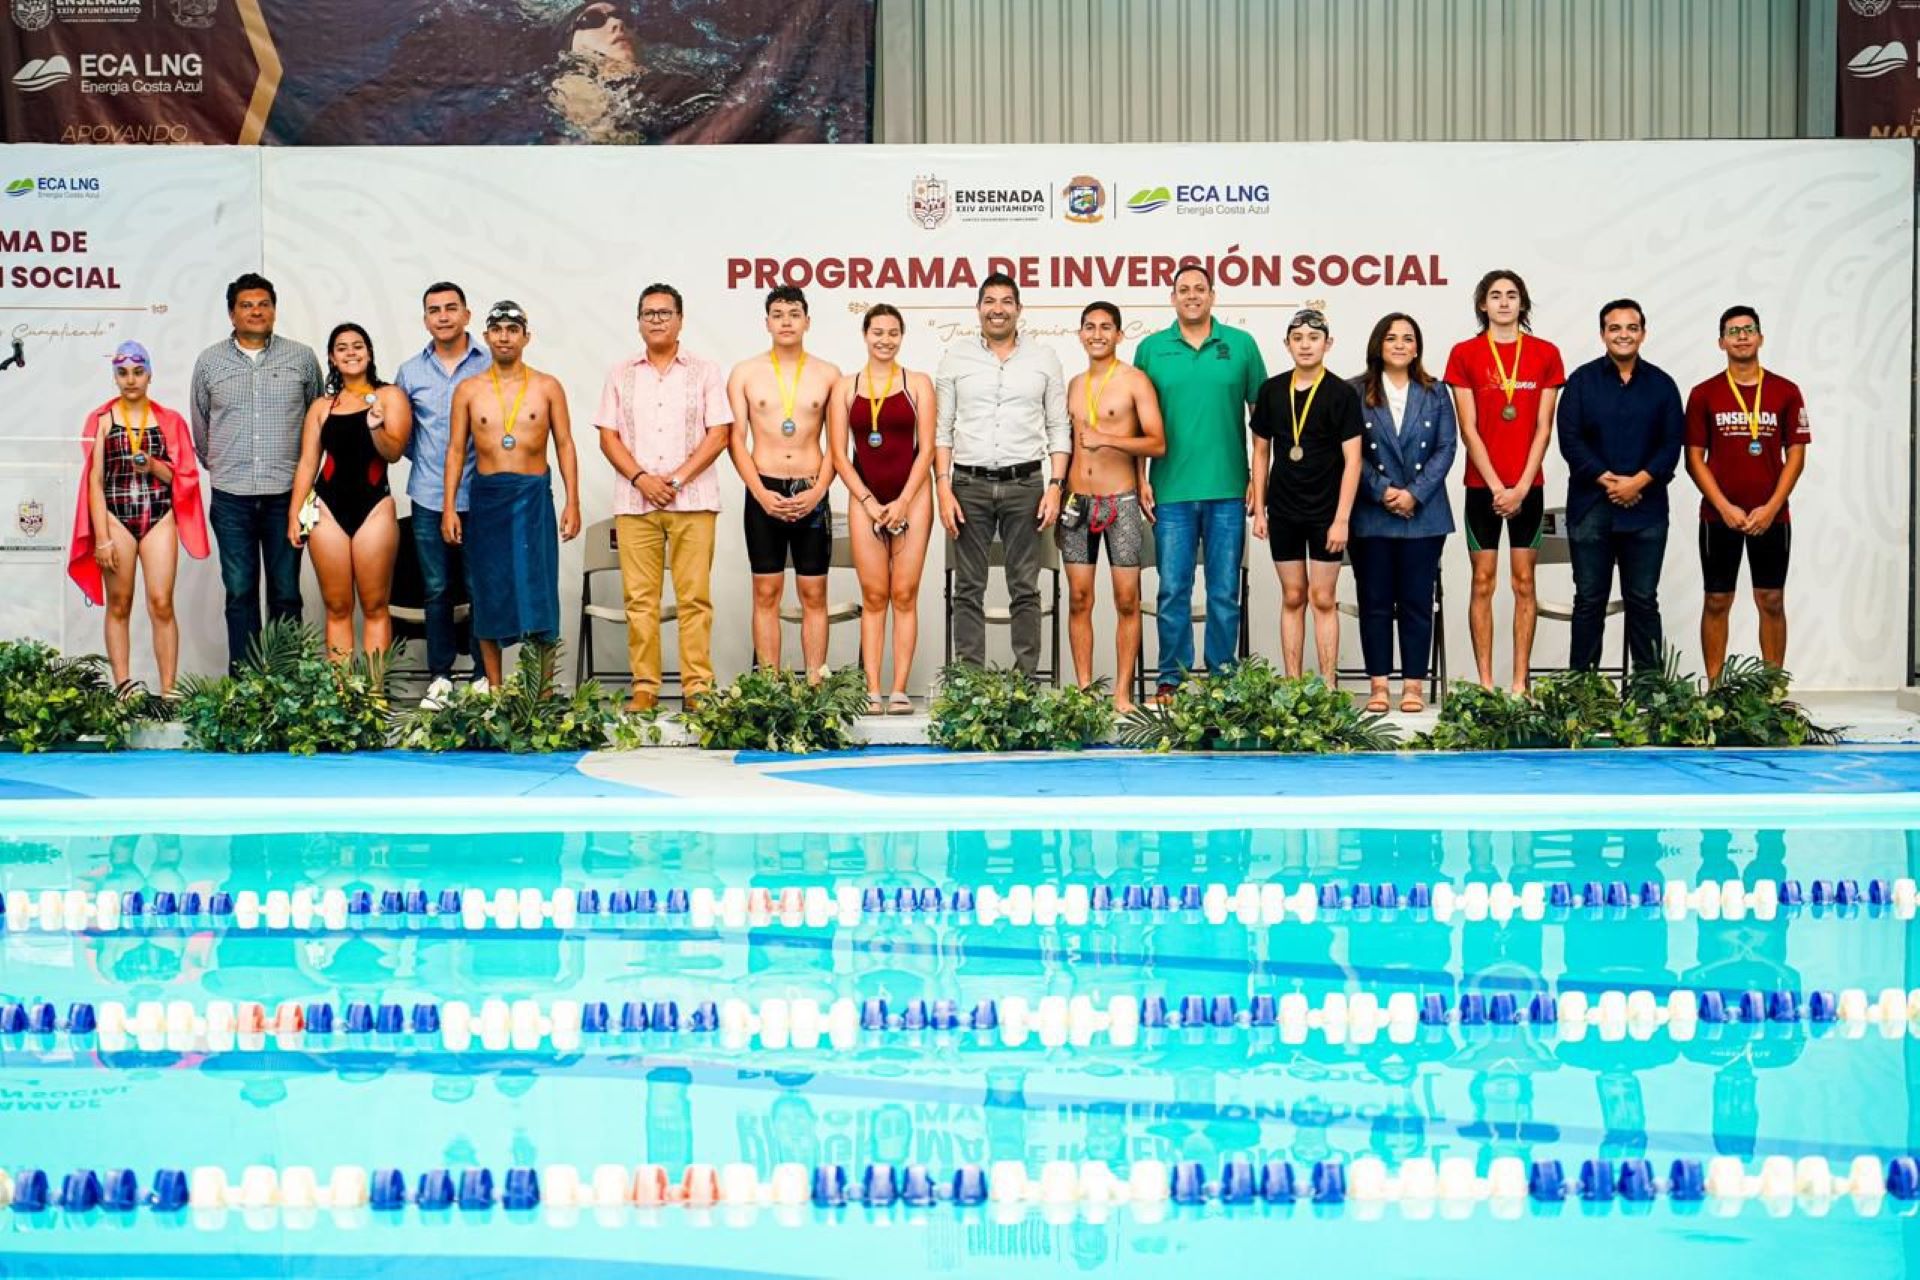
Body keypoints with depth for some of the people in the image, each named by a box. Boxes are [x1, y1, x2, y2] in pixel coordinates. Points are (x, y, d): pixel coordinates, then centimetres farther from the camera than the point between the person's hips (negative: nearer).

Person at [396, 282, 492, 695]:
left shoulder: (490, 365, -1)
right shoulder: (411, 371, 8)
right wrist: (423, 459, 11)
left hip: (478, 498, -2)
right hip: (428, 500, 3)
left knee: (480, 589, 0)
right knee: (436, 590, 7)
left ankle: (485, 676, 7)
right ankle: (440, 674, 15)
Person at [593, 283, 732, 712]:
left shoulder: (705, 372, 8)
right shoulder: (620, 375, 13)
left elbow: (718, 435, 1)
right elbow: (608, 437, 8)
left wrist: (678, 478, -10)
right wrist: (641, 478, -8)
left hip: (693, 500, -2)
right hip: (634, 500, 2)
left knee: (694, 597, -5)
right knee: (640, 599, -1)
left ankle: (697, 687, -3)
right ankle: (644, 687, 3)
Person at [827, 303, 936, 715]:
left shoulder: (917, 383, 4)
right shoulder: (845, 387, 8)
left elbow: (926, 449, -1)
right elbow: (839, 454, 4)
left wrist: (902, 503, -9)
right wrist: (870, 503, -6)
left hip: (911, 497, -1)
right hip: (866, 499, 1)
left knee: (904, 595, -2)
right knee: (873, 597, 0)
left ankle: (900, 691, -2)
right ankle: (872, 691, 0)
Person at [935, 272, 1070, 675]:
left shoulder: (1043, 359, 7)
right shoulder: (956, 358, 7)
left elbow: (1059, 429, 6)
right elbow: (941, 430, 5)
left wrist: (1055, 486, -4)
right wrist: (944, 490, -4)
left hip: (1025, 484, 0)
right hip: (970, 484, 0)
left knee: (1025, 589, 2)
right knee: (969, 589, 2)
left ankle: (1026, 678, 5)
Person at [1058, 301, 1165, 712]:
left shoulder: (1134, 381, -3)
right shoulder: (1074, 384, 14)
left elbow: (1158, 444, -10)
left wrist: (1108, 439, -20)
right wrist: (1058, 498, 18)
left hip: (1120, 502, -4)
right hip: (1077, 503, 4)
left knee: (1127, 601, -3)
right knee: (1079, 599, 2)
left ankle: (1122, 694, 1)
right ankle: (1084, 690, 7)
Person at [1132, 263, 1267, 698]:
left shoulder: (1241, 345, 5)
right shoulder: (1151, 349, 7)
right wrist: (1141, 480, 1)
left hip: (1228, 489, 0)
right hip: (1171, 491, 0)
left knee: (1225, 591, 5)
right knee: (1172, 590, 1)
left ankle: (1223, 676, 13)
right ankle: (1171, 679, 9)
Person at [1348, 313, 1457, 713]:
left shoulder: (1435, 394, 8)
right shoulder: (1356, 393, 2)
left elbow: (1445, 448, 3)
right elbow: (1352, 453, -2)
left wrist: (1416, 493, -9)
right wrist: (1382, 491, -13)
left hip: (1423, 514, 1)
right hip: (1371, 515, -1)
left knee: (1417, 602, 2)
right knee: (1375, 602, 2)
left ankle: (1413, 686, 6)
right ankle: (1378, 685, 8)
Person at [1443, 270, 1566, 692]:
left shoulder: (1545, 354, 4)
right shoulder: (1464, 353, 0)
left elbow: (1543, 428, 0)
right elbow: (1468, 429, -4)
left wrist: (1521, 486, -9)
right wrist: (1497, 486, -10)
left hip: (1527, 486, 1)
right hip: (1482, 485, -1)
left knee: (1523, 582, 3)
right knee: (1483, 582, 1)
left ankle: (1520, 683, 6)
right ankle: (1485, 683, 5)